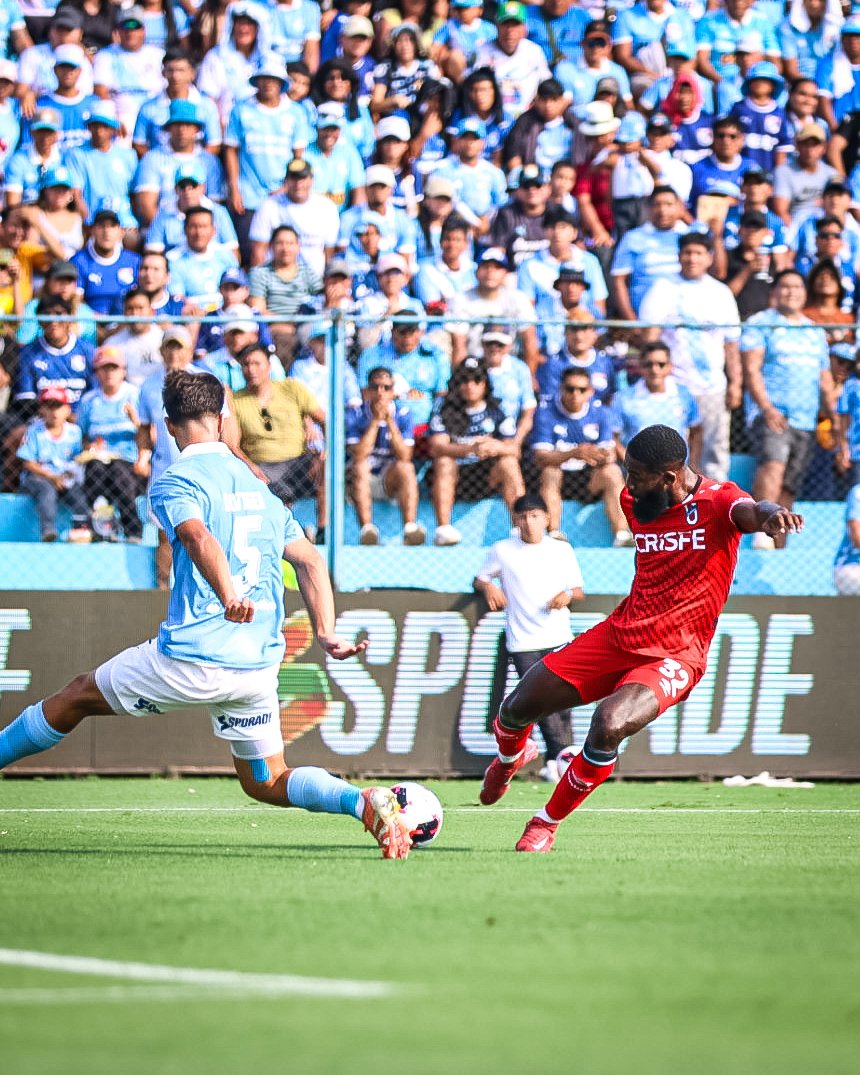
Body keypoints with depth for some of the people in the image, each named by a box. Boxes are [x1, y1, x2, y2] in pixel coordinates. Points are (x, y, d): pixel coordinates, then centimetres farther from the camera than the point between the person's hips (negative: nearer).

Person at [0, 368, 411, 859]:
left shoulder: (175, 481, -5)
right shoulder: (258, 487, 17)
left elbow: (198, 536, -25)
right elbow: (309, 561, 15)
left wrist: (230, 597, -41)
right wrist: (327, 634, 14)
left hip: (192, 660, -5)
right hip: (259, 666, 5)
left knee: (80, 694, 18)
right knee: (267, 784, 15)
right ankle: (365, 802, -10)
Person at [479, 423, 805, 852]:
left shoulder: (716, 499, -16)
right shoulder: (634, 500, 4)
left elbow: (748, 511, -39)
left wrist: (769, 514, -62)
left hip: (673, 656, -6)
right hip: (618, 635, 6)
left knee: (608, 725, -31)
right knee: (517, 707, 4)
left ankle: (546, 824, -6)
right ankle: (511, 757, 45)